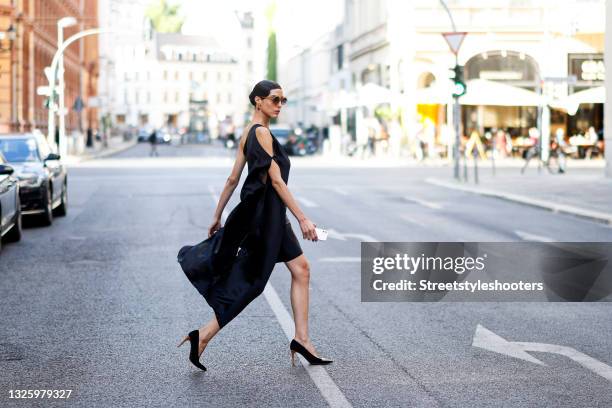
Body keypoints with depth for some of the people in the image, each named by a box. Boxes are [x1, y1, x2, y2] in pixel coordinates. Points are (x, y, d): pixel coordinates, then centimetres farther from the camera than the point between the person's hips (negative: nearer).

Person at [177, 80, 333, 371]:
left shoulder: (248, 133, 13)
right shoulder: (261, 132, -15)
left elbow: (232, 179, 15)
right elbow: (277, 181, -20)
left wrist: (217, 216, 18)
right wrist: (302, 218, -20)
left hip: (268, 215, 10)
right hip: (264, 214, -10)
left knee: (300, 269, 9)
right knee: (249, 281, -6)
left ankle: (301, 340, 10)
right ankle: (204, 336, -1)